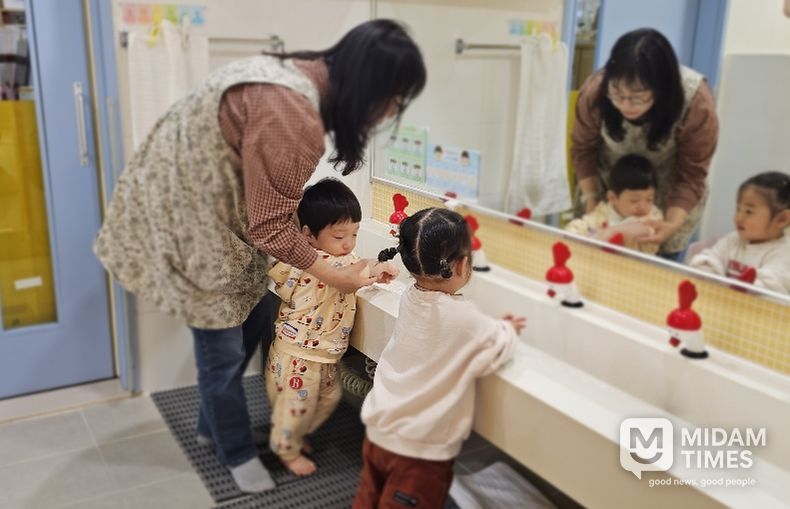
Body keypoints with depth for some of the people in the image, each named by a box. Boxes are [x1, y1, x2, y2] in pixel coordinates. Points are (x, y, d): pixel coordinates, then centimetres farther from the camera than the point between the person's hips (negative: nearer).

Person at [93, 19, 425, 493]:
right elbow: (271, 227, -24)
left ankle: (213, 422, 38)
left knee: (254, 319, 17)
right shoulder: (290, 117, -32)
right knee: (224, 347, 5)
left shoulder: (304, 75, -2)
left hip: (207, 205, 9)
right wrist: (337, 277, -13)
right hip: (185, 218, -9)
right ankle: (239, 452, 29)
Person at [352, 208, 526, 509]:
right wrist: (508, 331, 9)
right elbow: (495, 351, -10)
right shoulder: (462, 318, -24)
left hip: (379, 431, 6)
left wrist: (496, 326, 5)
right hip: (420, 449, -6)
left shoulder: (411, 299, -4)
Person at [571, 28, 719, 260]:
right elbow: (583, 149, -9)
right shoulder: (594, 91, -26)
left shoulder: (697, 104, -29)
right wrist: (590, 199, -18)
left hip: (670, 198, -1)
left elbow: (691, 175, -20)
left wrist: (672, 224, -34)